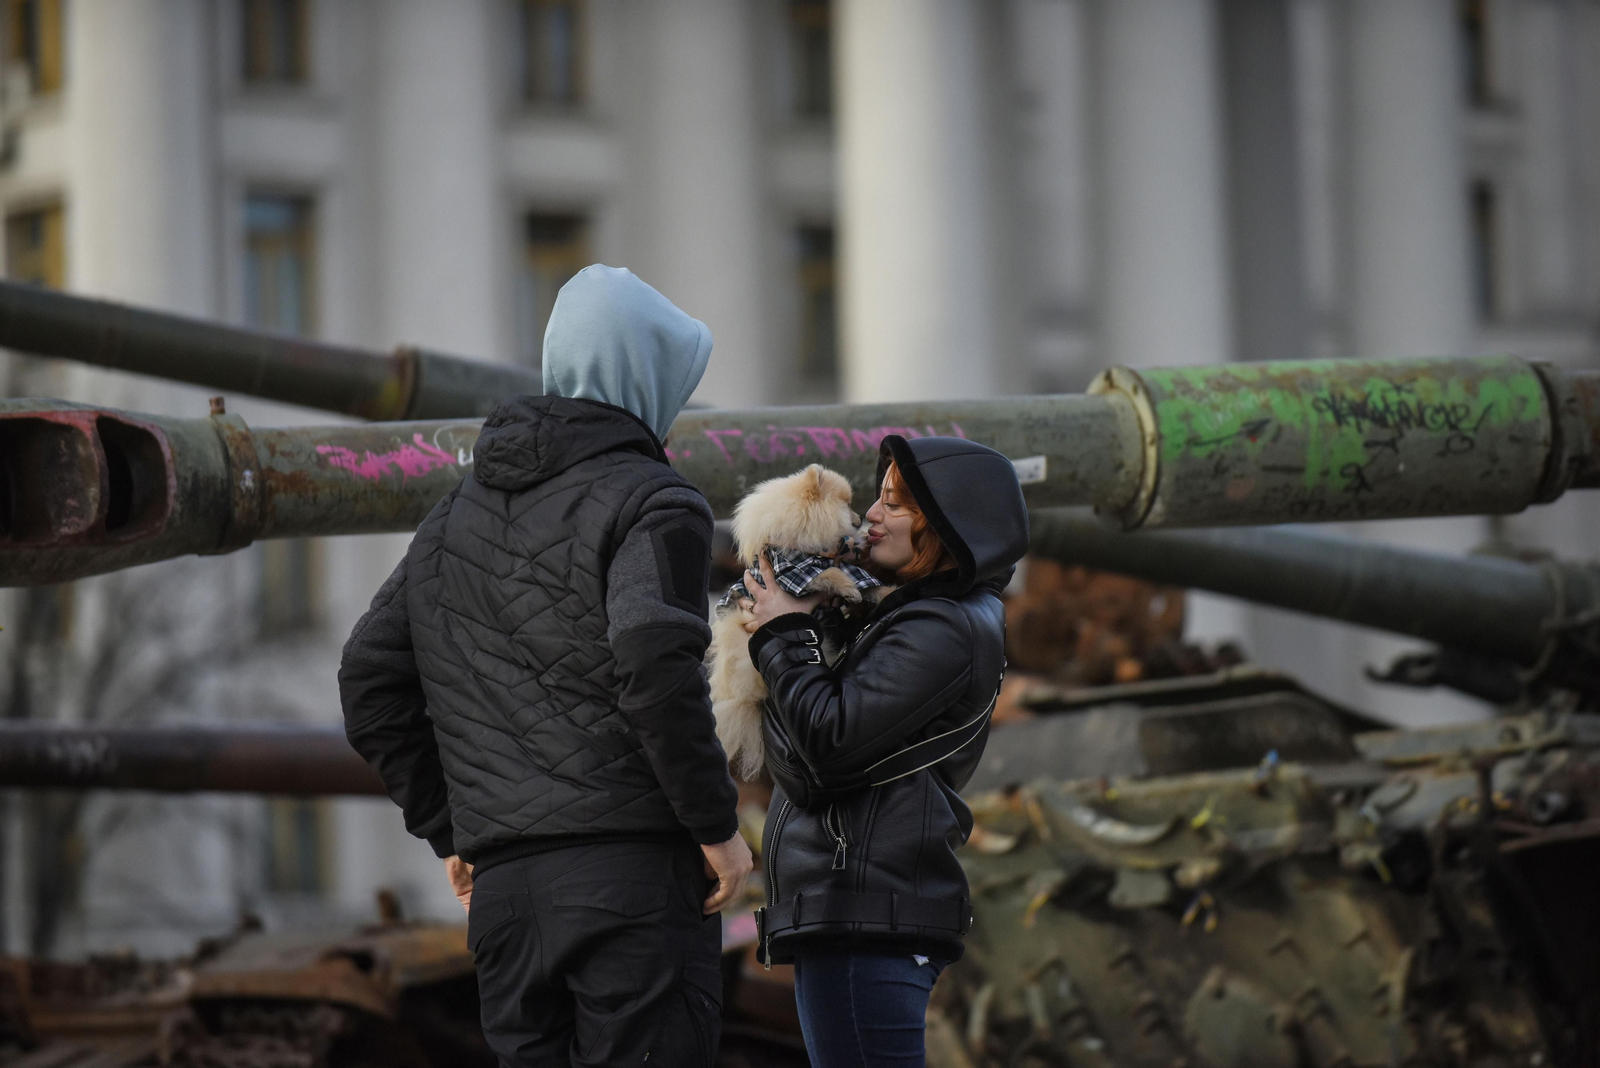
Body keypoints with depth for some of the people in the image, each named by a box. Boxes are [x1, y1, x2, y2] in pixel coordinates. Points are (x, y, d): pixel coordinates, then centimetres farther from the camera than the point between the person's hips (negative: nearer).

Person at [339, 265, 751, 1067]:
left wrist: (450, 829, 22)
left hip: (500, 882, 6)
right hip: (631, 867, -6)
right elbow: (653, 656, -19)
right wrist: (716, 822, -10)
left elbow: (370, 680, 18)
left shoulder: (453, 516, 19)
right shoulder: (651, 501, -3)